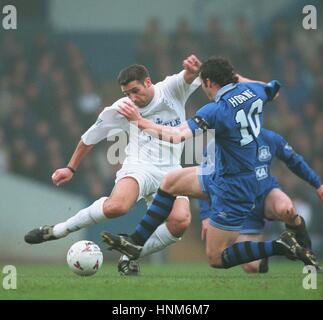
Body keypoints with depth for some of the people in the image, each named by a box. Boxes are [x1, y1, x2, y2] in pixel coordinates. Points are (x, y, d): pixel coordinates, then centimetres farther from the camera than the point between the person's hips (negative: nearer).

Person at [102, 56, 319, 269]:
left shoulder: (216, 111, -26)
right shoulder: (251, 90, -4)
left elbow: (177, 136, -36)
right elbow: (274, 88, 21)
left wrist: (141, 122, -24)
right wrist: (236, 80, 22)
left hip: (232, 189, -9)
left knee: (216, 259, 0)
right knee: (170, 182, 17)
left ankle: (281, 247, -7)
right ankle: (135, 243, 22)